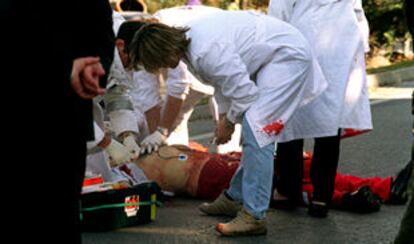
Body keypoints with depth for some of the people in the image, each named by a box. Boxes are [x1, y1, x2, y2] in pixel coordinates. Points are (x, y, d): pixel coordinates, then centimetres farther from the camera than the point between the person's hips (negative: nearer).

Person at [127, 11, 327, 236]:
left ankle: (253, 216, -15)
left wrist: (229, 122, -7)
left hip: (288, 55, -10)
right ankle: (235, 198, 28)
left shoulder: (207, 51, -31)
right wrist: (223, 115, 8)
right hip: (269, 57, 10)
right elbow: (222, 78, 14)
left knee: (255, 131, -17)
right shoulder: (188, 41, 0)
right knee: (253, 131, 16)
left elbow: (244, 91, -24)